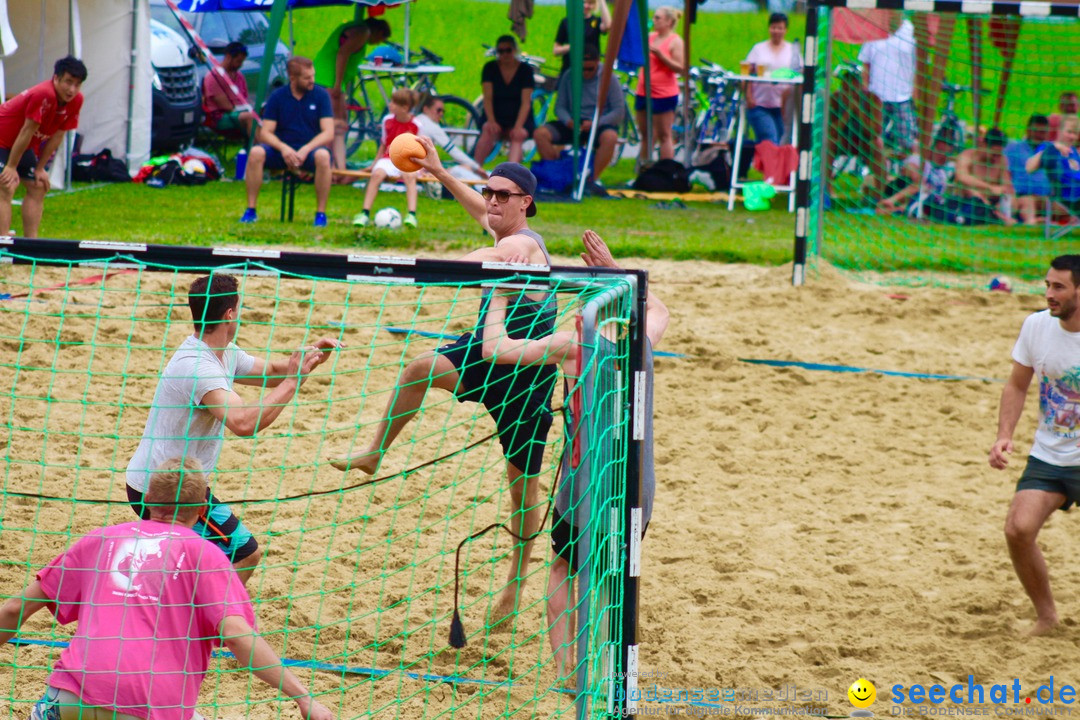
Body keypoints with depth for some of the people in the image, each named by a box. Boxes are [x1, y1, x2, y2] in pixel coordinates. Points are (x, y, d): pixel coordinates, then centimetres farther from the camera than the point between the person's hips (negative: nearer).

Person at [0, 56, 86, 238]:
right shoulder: (43, 95, -32)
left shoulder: (76, 101, -9)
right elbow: (27, 131, -27)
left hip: (24, 145, 9)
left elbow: (57, 136, -1)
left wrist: (40, 168, 1)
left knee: (38, 188, 4)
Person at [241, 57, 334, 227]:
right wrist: (283, 148, -24)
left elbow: (328, 133, -9)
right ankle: (250, 210, -20)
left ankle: (321, 214, -25)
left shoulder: (320, 95, -2)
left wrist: (305, 150, -25)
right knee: (256, 153, -28)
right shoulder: (277, 97, 0)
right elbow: (265, 133, -4)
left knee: (323, 156, -36)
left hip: (310, 150, -1)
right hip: (283, 148, 1)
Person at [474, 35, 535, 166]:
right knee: (488, 130, -32)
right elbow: (487, 98, -7)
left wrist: (518, 127, -24)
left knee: (518, 136, -33)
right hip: (496, 118, 1)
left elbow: (526, 102, -10)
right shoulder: (490, 68, 2)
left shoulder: (525, 70, -3)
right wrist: (491, 121, -24)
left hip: (519, 118, -1)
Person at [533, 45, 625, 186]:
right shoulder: (569, 77, 6)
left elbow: (619, 111, -8)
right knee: (540, 133, -21)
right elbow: (559, 107, 7)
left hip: (600, 124, -3)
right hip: (573, 125, 3)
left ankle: (593, 178, -27)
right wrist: (568, 121, -16)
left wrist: (595, 123, -22)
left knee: (610, 137, -39)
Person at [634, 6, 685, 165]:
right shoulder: (650, 37, 11)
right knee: (646, 134, 13)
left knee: (664, 136, -4)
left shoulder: (675, 41, -7)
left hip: (664, 94, -7)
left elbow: (680, 67, -16)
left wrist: (658, 53, -20)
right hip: (644, 92, 7)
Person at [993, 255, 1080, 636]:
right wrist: (1005, 435, -1)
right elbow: (1017, 385, 12)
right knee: (1018, 529, -14)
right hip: (1047, 457, 4)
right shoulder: (1037, 325, -2)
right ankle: (1045, 613, 8)